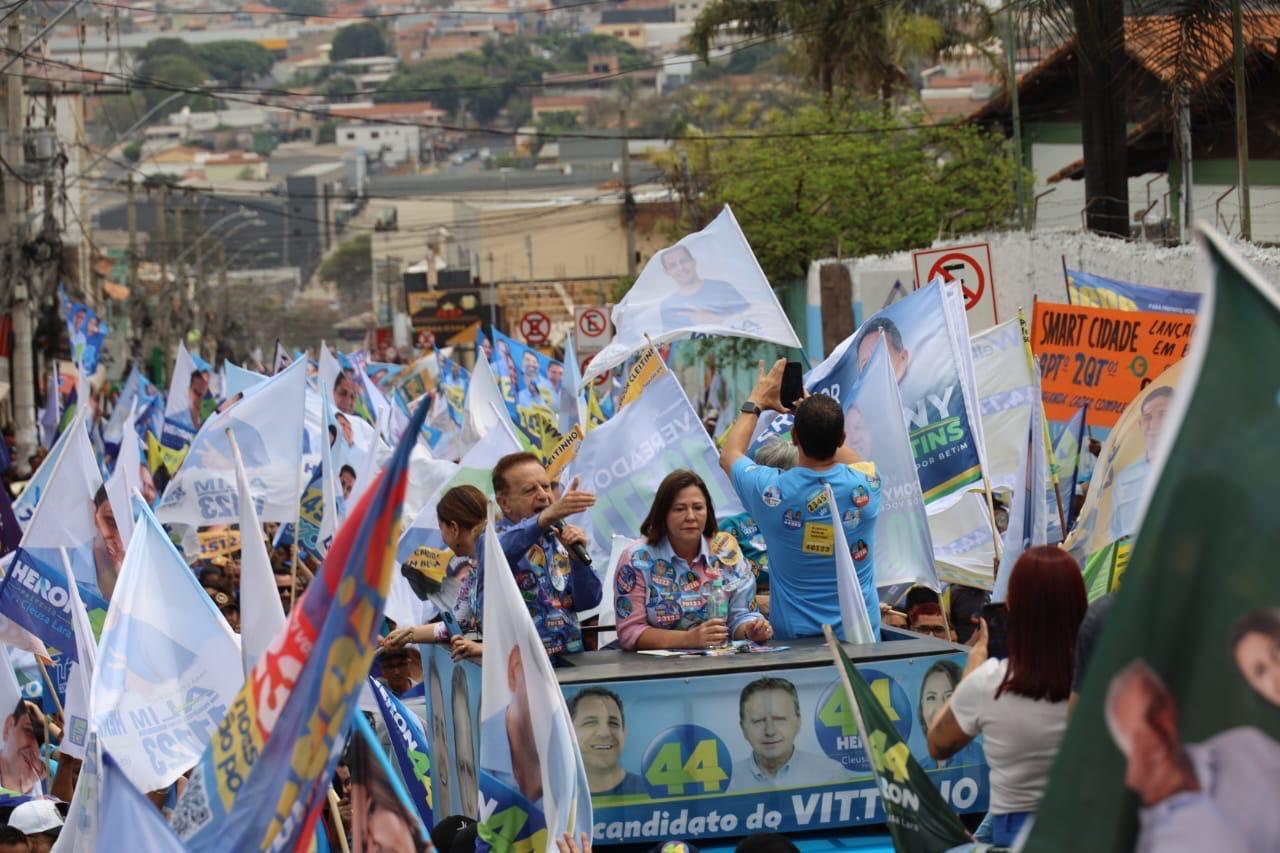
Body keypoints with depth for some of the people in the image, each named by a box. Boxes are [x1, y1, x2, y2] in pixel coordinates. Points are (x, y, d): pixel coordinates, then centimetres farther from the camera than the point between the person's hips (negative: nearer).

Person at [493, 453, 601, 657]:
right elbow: (503, 550, -27)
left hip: (571, 659, 3)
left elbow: (588, 601, 10)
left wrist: (577, 555, -8)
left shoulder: (558, 540, 15)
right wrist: (547, 517, -42)